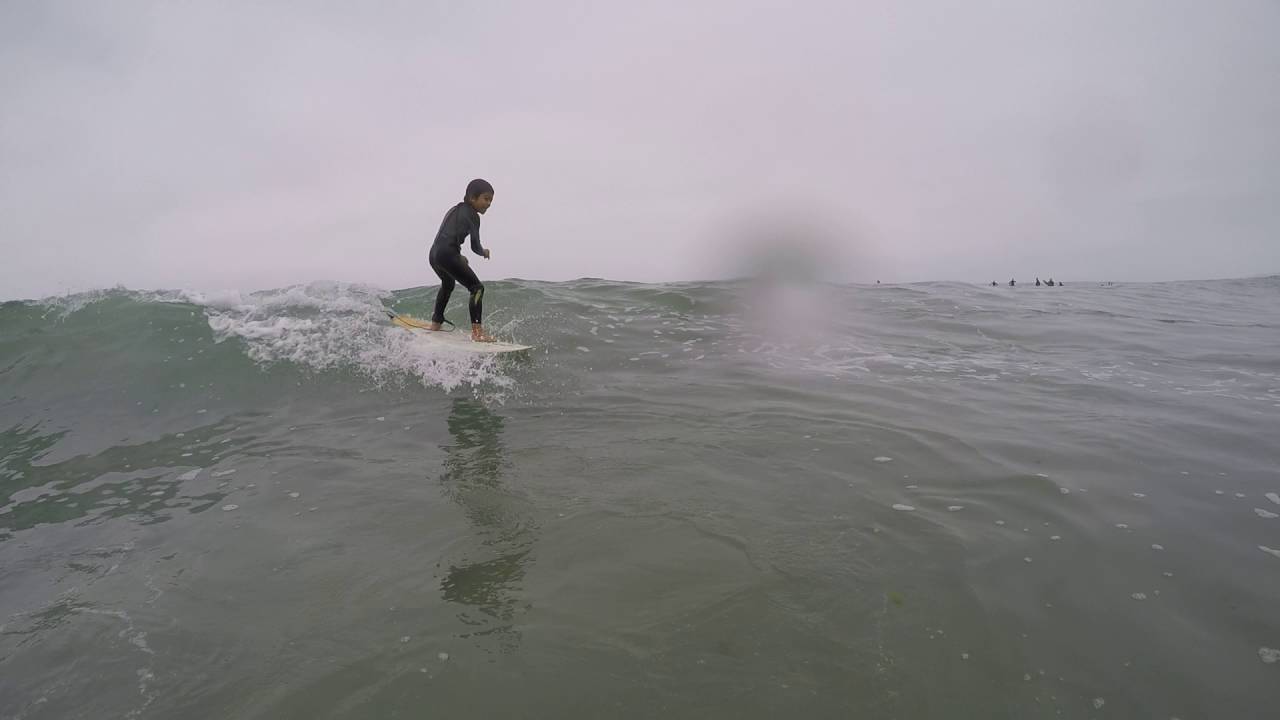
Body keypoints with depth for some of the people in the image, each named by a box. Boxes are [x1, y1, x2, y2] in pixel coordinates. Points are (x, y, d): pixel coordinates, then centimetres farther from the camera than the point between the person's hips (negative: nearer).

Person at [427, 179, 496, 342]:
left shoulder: (455, 209, 23)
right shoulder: (472, 215, -3)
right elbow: (475, 247, -5)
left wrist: (458, 257, 34)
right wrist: (483, 252, 17)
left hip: (433, 254, 10)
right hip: (448, 255, -9)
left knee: (448, 284, 35)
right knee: (477, 288, -11)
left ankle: (436, 322, 48)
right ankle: (477, 331, -25)